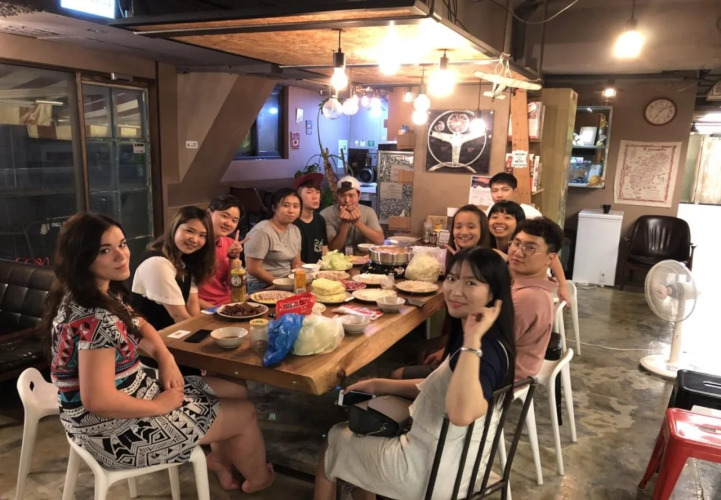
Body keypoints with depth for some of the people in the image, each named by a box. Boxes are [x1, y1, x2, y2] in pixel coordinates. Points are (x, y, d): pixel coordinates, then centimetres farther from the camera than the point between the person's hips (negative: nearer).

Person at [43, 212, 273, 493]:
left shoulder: (105, 295, 0)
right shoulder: (93, 319, -31)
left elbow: (140, 326, 16)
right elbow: (98, 400, -33)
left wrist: (166, 359, -3)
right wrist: (160, 406, -19)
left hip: (130, 396, 10)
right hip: (113, 429, -9)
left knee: (237, 392, 18)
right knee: (244, 413, 4)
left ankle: (219, 459, 42)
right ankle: (257, 481, 34)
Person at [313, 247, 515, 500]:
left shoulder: (485, 349, -30)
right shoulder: (483, 340, -1)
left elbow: (462, 413, -49)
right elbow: (440, 388, 11)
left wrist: (472, 340, -43)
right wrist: (379, 385, 8)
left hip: (432, 470, -9)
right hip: (451, 457, 9)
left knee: (335, 440, 15)